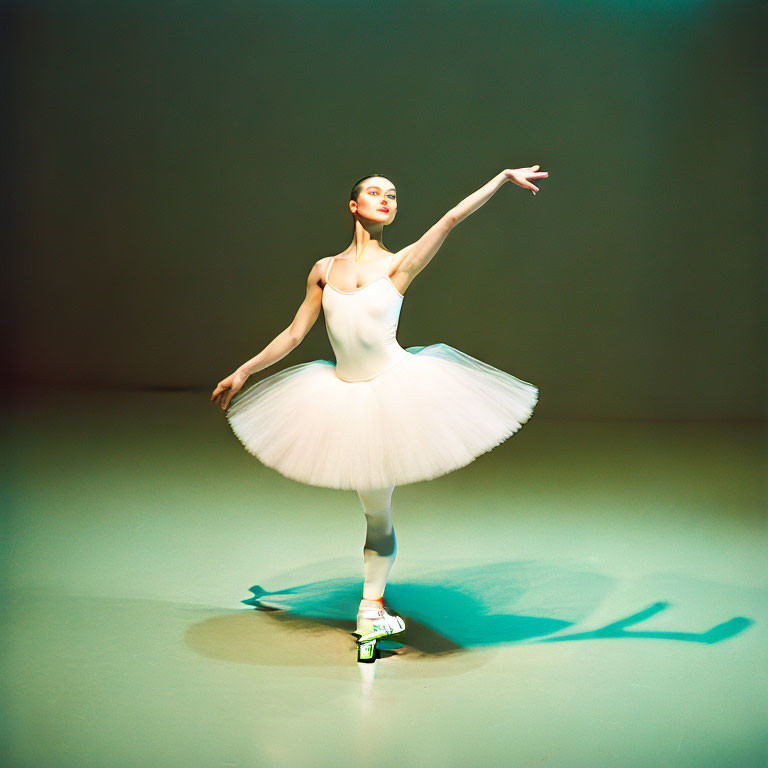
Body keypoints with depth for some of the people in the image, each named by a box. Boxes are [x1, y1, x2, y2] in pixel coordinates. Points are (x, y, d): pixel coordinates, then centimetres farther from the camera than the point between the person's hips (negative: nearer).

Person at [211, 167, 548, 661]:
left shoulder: (399, 264, -1)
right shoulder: (325, 269, 7)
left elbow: (453, 218, -9)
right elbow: (295, 333, 12)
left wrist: (504, 176, -15)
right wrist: (241, 373, 15)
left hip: (394, 387, -2)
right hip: (346, 394, 2)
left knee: (378, 508, 5)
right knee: (375, 507, 9)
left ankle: (371, 607, 18)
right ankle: (373, 607, 21)